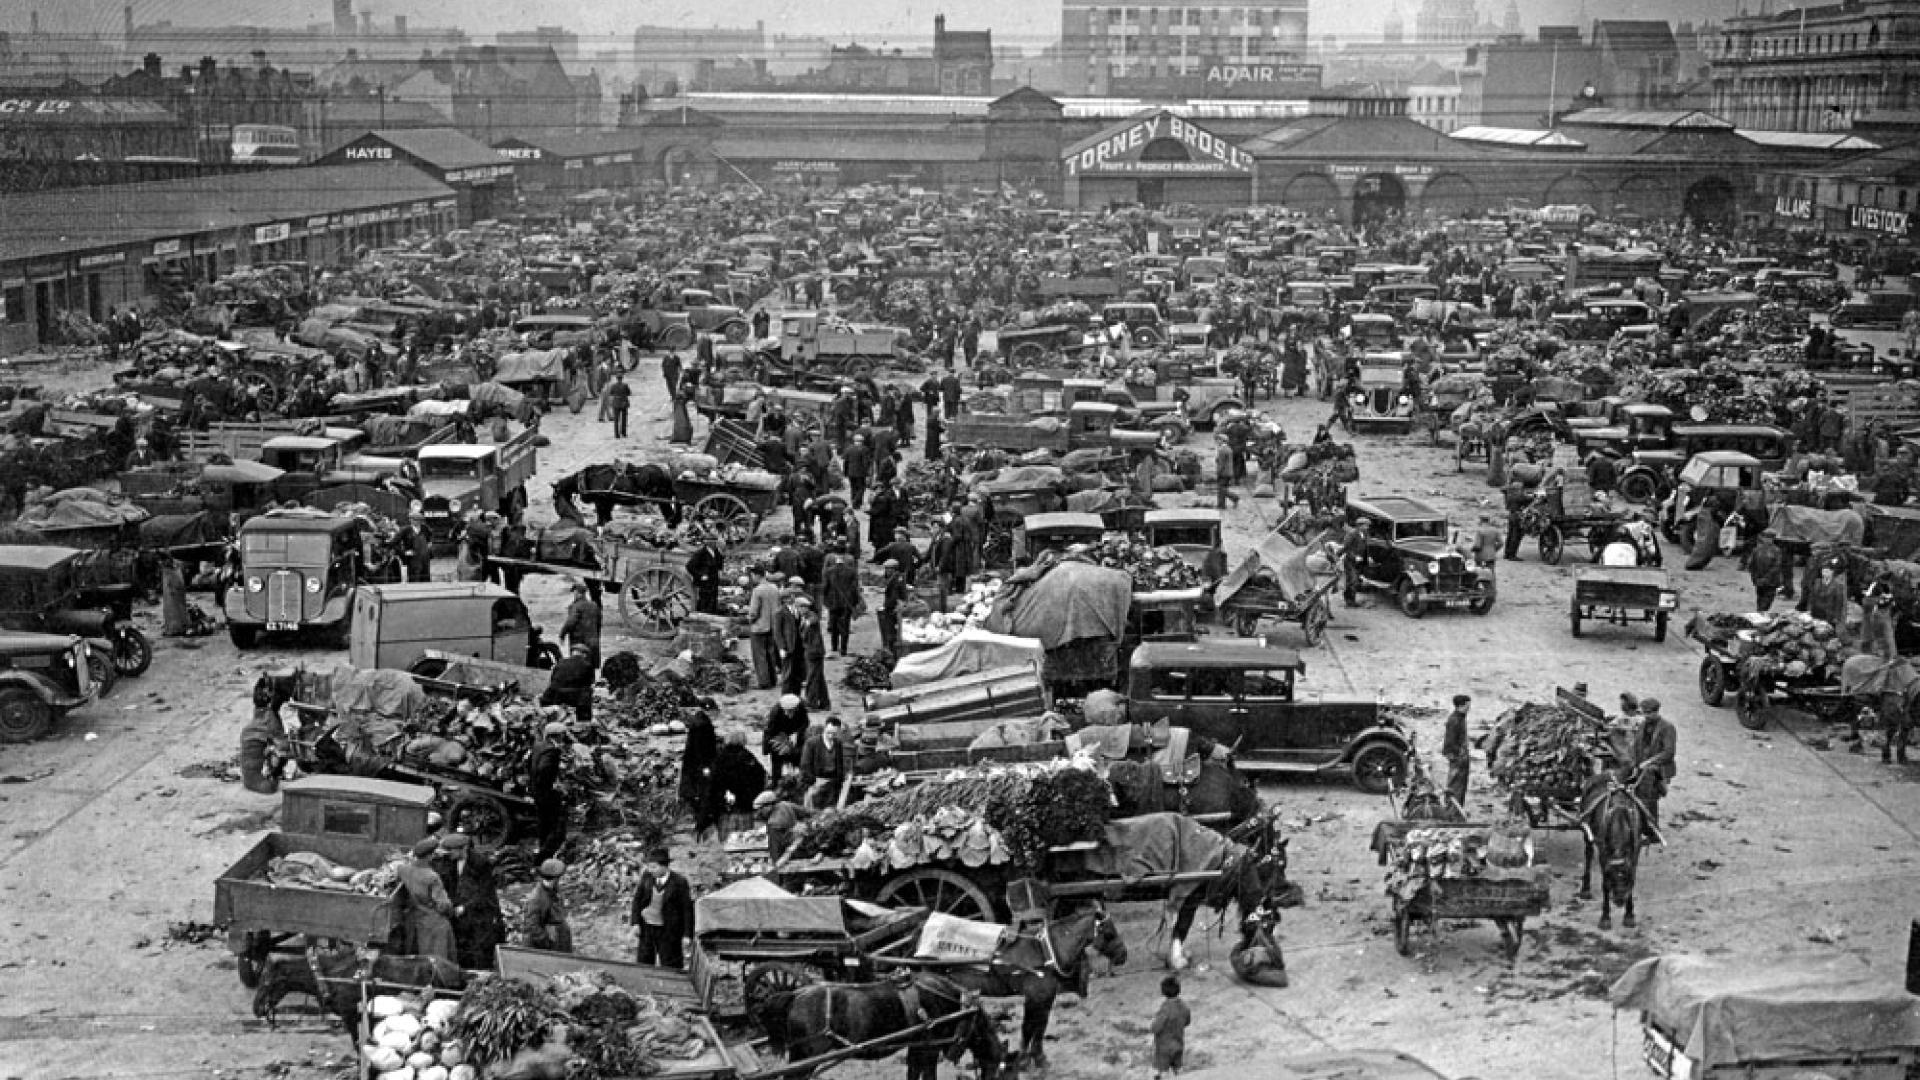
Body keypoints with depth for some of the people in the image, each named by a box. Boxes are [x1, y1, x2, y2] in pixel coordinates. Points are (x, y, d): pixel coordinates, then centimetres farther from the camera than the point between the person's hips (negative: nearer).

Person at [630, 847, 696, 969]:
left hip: (668, 930, -4)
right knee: (643, 960, 11)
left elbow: (687, 908, -10)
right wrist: (636, 923, -2)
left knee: (670, 966, 1)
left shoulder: (679, 881, -14)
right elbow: (637, 899, 6)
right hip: (646, 927, 4)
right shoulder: (647, 876, -4)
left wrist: (687, 935, -12)